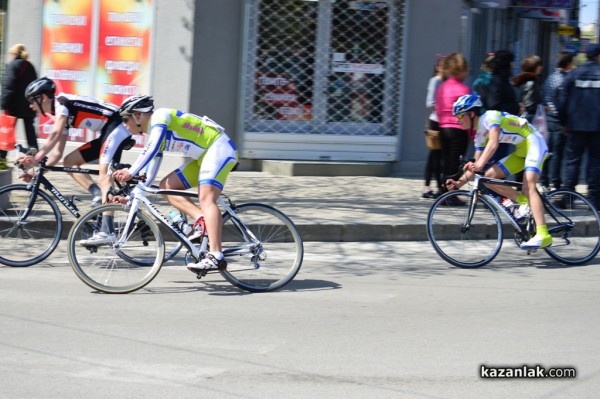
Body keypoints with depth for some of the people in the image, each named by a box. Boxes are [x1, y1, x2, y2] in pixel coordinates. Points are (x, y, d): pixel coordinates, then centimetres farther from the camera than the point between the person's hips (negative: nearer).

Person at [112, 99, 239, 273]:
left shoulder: (159, 117, -10)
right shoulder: (154, 132, 17)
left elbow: (151, 149, -27)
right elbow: (150, 174, 19)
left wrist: (130, 172, -32)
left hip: (219, 148, -10)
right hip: (203, 156, 10)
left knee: (206, 198, -26)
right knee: (166, 185, 4)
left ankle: (216, 257, -37)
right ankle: (201, 218, -11)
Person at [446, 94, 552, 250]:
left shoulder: (490, 117, -16)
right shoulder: (480, 136, 10)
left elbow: (494, 143, -33)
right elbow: (476, 166, 9)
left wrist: (479, 164, -45)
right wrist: (459, 183, -4)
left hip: (534, 143, -9)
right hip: (521, 151, 9)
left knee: (528, 186, -25)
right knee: (490, 176, -3)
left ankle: (543, 235, -37)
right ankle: (523, 201, 3)